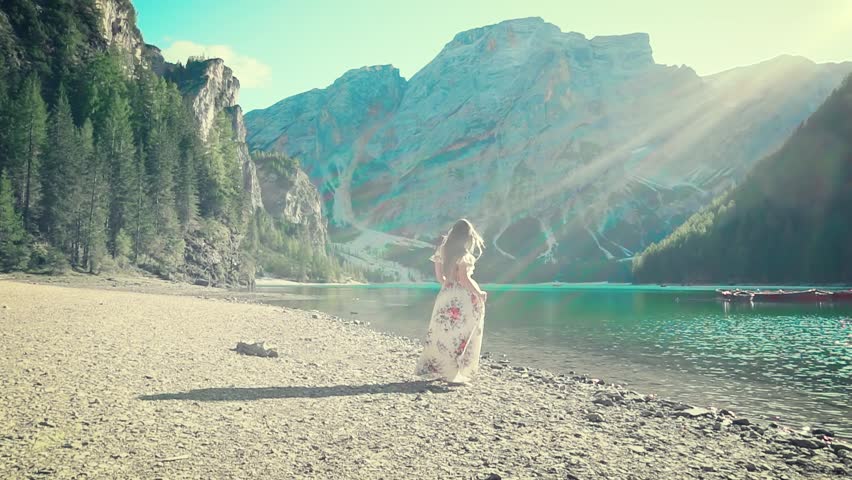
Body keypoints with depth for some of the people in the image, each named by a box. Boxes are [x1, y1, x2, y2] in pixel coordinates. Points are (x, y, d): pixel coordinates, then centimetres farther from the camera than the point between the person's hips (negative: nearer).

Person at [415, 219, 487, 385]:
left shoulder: (444, 250, 7)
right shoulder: (463, 253, -14)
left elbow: (439, 275, 12)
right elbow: (464, 278, -19)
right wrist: (479, 293, -8)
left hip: (446, 295, 7)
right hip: (462, 298, -7)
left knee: (443, 334, 13)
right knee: (460, 336, 1)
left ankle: (436, 370, 18)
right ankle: (454, 375, 3)